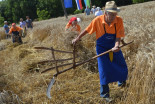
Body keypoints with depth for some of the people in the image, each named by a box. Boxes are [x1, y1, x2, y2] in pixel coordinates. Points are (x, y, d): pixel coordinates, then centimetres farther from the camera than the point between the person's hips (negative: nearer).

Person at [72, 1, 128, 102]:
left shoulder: (119, 20, -18)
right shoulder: (98, 20, -21)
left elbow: (118, 36, -17)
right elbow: (87, 30, -6)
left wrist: (116, 46, -35)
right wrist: (77, 38, -3)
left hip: (114, 47, 3)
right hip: (102, 48, -2)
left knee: (122, 67, 10)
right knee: (104, 71, -5)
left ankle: (121, 81, 45)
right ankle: (104, 94, 12)